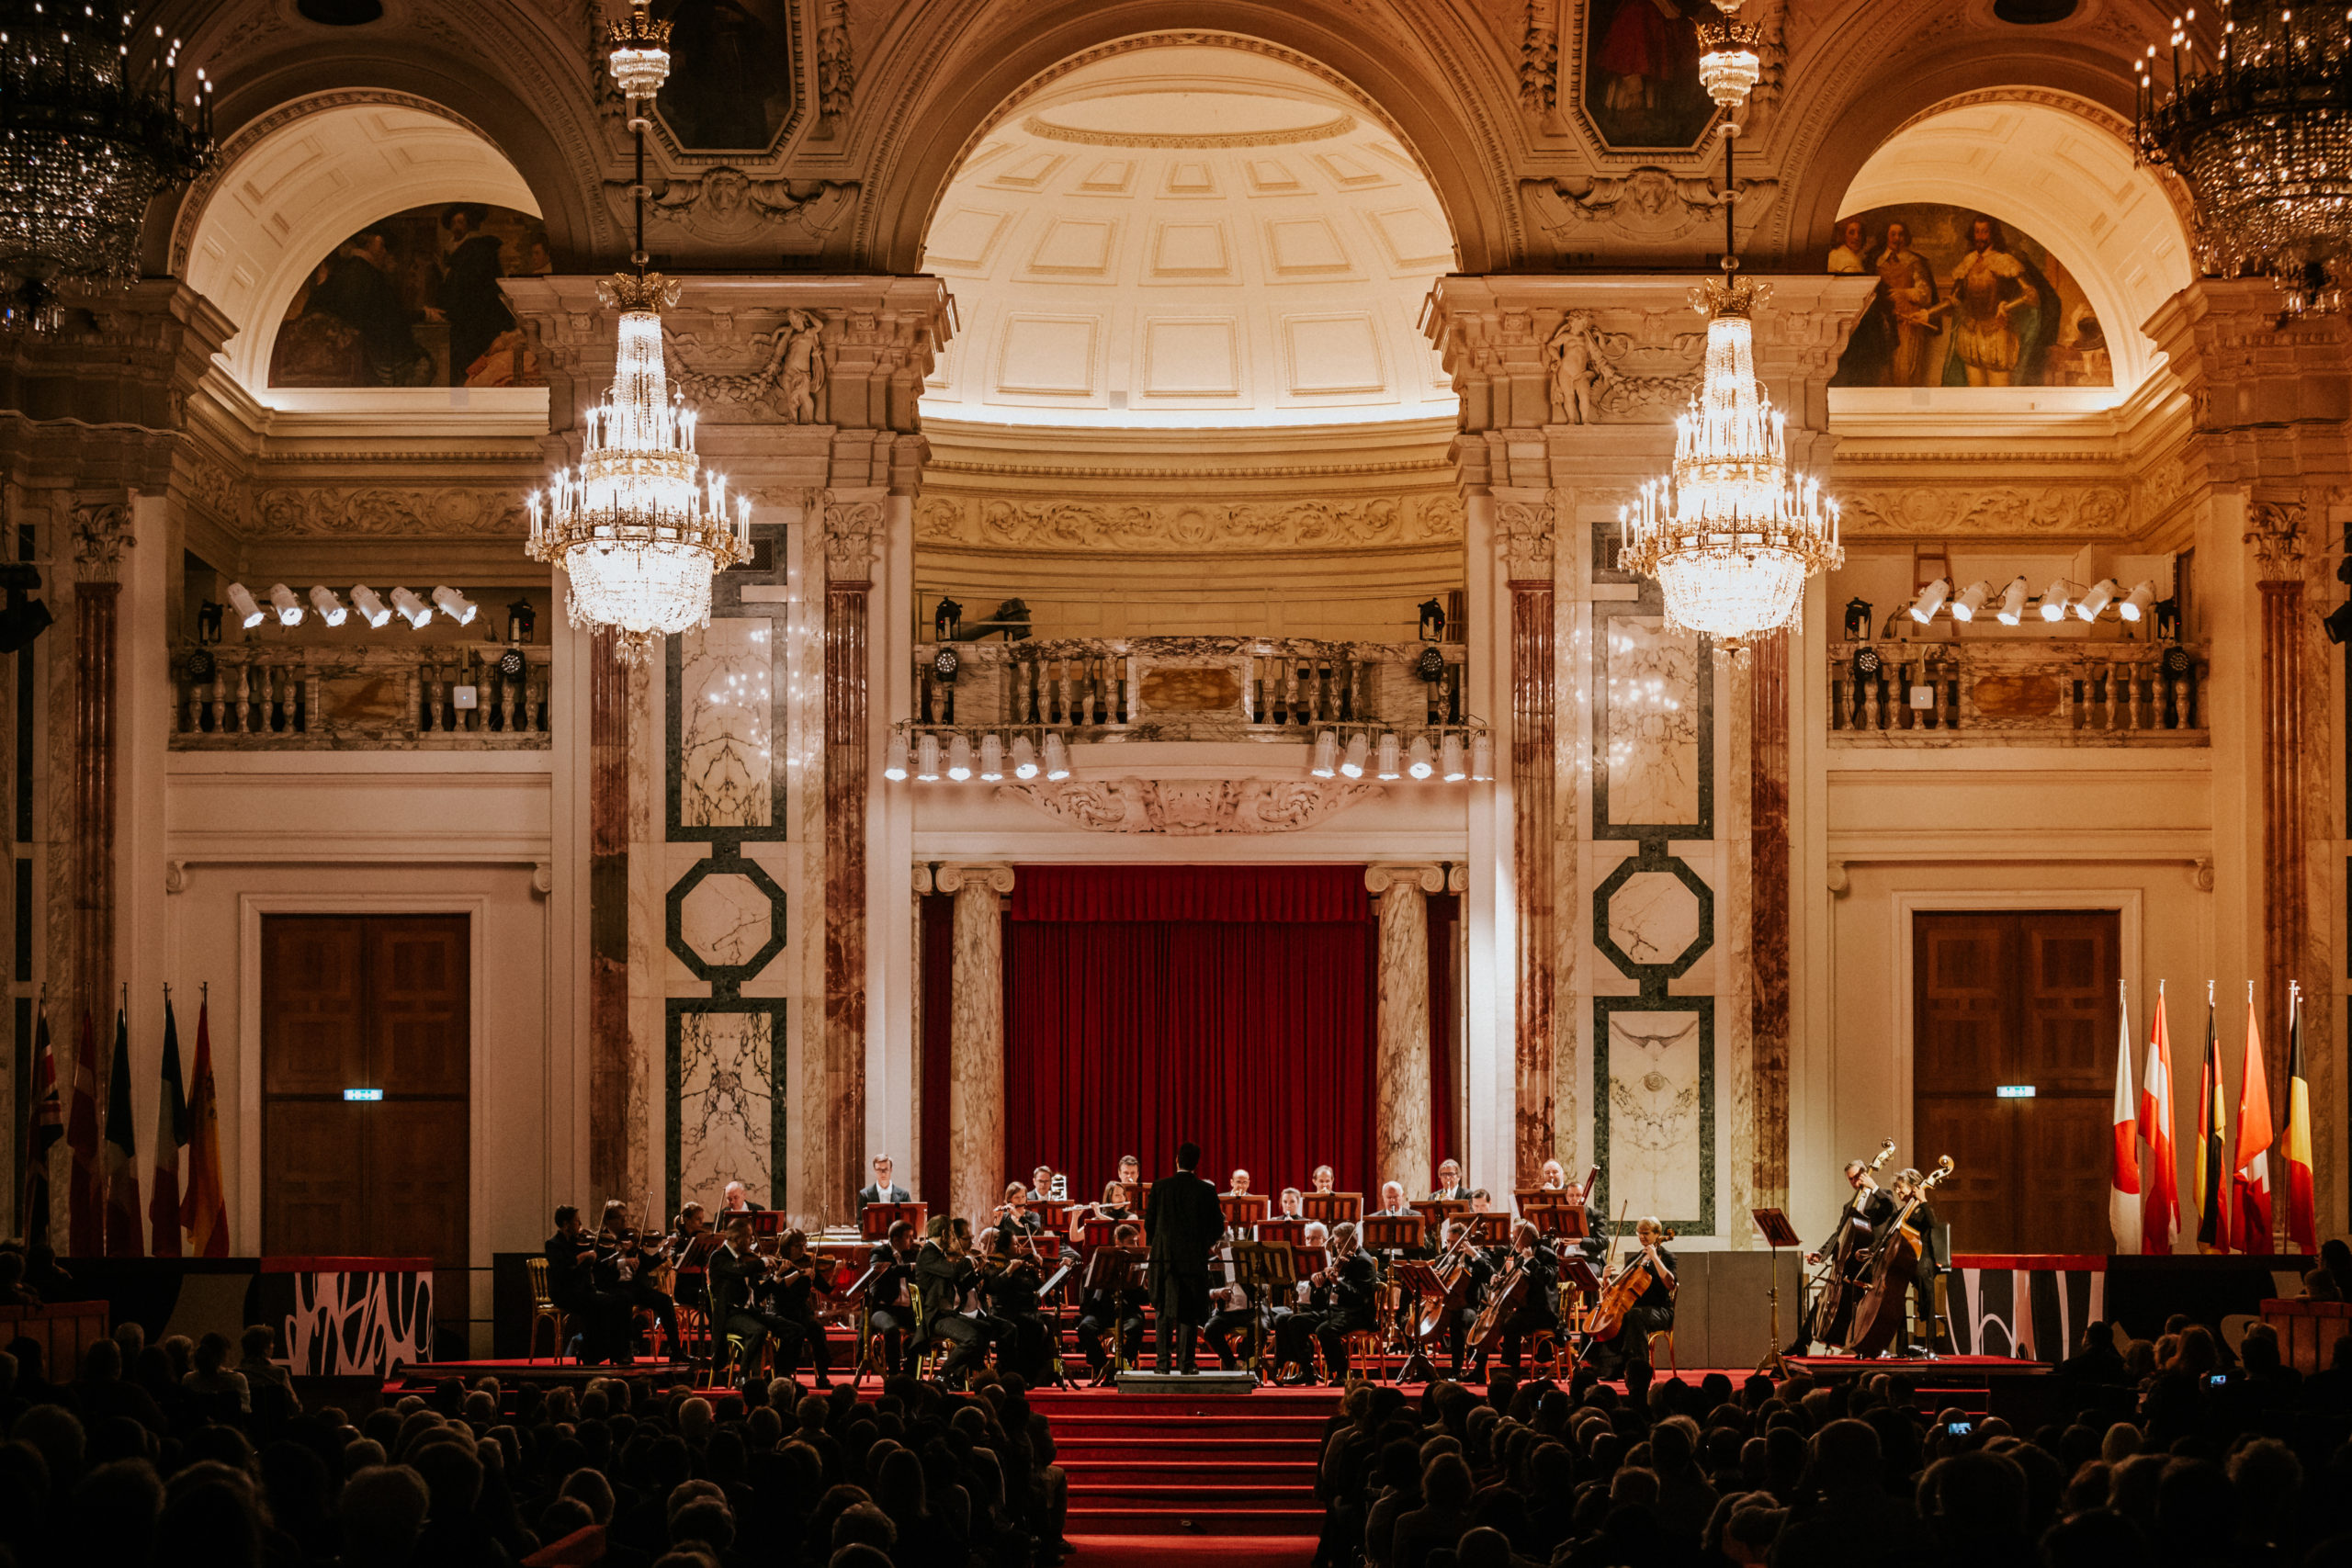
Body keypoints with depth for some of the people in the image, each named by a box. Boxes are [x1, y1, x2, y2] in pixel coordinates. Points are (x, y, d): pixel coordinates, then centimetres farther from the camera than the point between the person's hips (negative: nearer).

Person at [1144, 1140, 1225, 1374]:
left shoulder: (1159, 1187, -3)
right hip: (1194, 1257, -1)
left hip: (1164, 1256, 1)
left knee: (1164, 1310, 8)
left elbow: (1148, 1223, 1)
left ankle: (1164, 1361, 4)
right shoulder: (1206, 1191, -4)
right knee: (1189, 1310, 5)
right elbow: (1217, 1228, 0)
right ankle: (1185, 1361, 0)